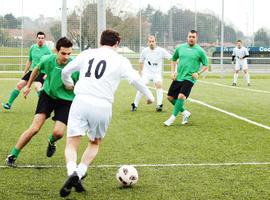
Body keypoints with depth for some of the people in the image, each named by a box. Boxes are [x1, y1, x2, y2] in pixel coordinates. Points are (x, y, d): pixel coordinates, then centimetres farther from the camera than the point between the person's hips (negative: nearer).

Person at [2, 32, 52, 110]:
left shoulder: (47, 50, -11)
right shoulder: (32, 47, 6)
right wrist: (24, 72, 19)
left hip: (41, 72, -6)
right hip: (32, 71, 6)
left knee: (37, 86, -32)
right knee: (19, 85, 3)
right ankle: (9, 104, 14)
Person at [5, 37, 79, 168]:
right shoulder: (48, 60, -17)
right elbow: (37, 69, 8)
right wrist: (28, 86, 18)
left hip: (66, 100, -1)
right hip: (48, 94, 1)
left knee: (58, 133, -16)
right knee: (34, 128, -11)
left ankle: (51, 142, 24)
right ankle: (12, 156, 3)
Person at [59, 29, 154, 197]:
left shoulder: (87, 54, 16)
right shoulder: (120, 60, 9)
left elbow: (65, 71, 24)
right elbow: (135, 79, 1)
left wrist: (69, 84, 45)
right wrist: (149, 95, 18)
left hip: (81, 102, 1)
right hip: (102, 106, -1)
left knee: (71, 145, 3)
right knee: (95, 143, 23)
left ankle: (72, 172, -27)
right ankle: (80, 173, 1)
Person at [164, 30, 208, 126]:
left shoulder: (200, 51, -3)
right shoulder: (180, 48, 7)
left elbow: (205, 66, 4)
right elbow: (174, 59, 21)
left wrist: (198, 73, -12)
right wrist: (172, 72, 8)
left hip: (189, 78, -5)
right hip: (178, 77, 5)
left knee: (181, 96, -23)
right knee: (170, 97, 2)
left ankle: (173, 117, -10)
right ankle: (185, 112, 22)